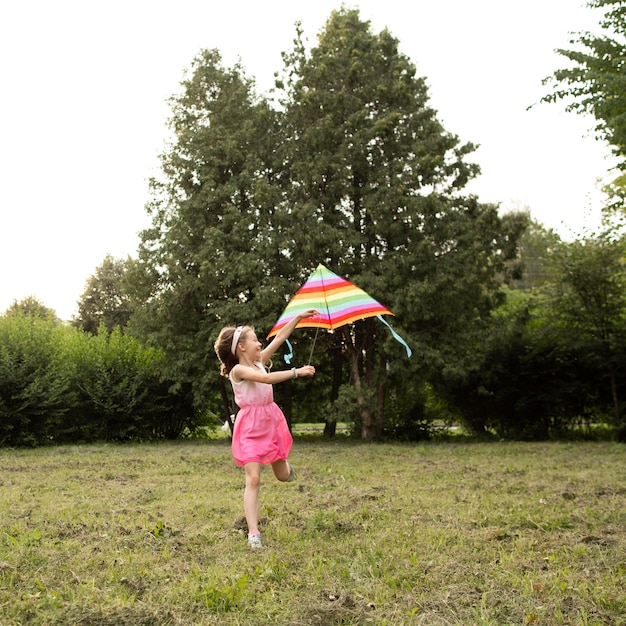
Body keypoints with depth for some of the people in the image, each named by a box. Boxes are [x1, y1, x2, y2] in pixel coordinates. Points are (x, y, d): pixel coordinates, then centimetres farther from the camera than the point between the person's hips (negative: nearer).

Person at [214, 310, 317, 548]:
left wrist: (299, 317, 7)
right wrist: (296, 372, -31)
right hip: (251, 427, -7)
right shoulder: (238, 370, -15)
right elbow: (266, 379, -31)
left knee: (284, 476, 14)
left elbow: (280, 338, 8)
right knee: (253, 479, -13)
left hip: (272, 422, 7)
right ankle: (253, 533, -11)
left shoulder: (259, 361, 6)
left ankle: (282, 462, 52)